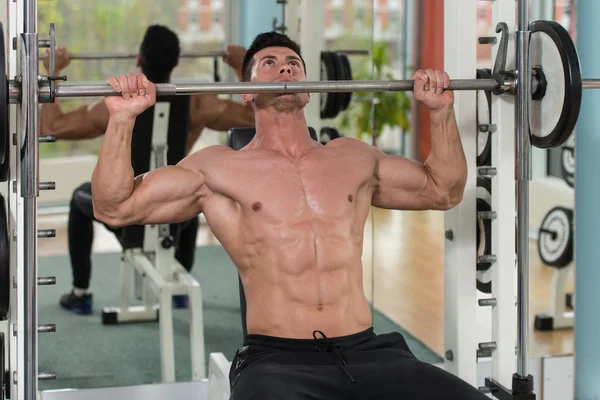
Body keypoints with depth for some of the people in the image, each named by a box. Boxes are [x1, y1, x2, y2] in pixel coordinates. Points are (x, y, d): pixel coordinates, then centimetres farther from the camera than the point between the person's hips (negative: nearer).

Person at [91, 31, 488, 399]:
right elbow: (114, 207, 6)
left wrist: (441, 110, 23)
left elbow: (444, 189, 30)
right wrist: (123, 117, -4)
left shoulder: (353, 158, 19)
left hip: (367, 353, 3)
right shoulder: (218, 168, 9)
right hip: (276, 360, -3)